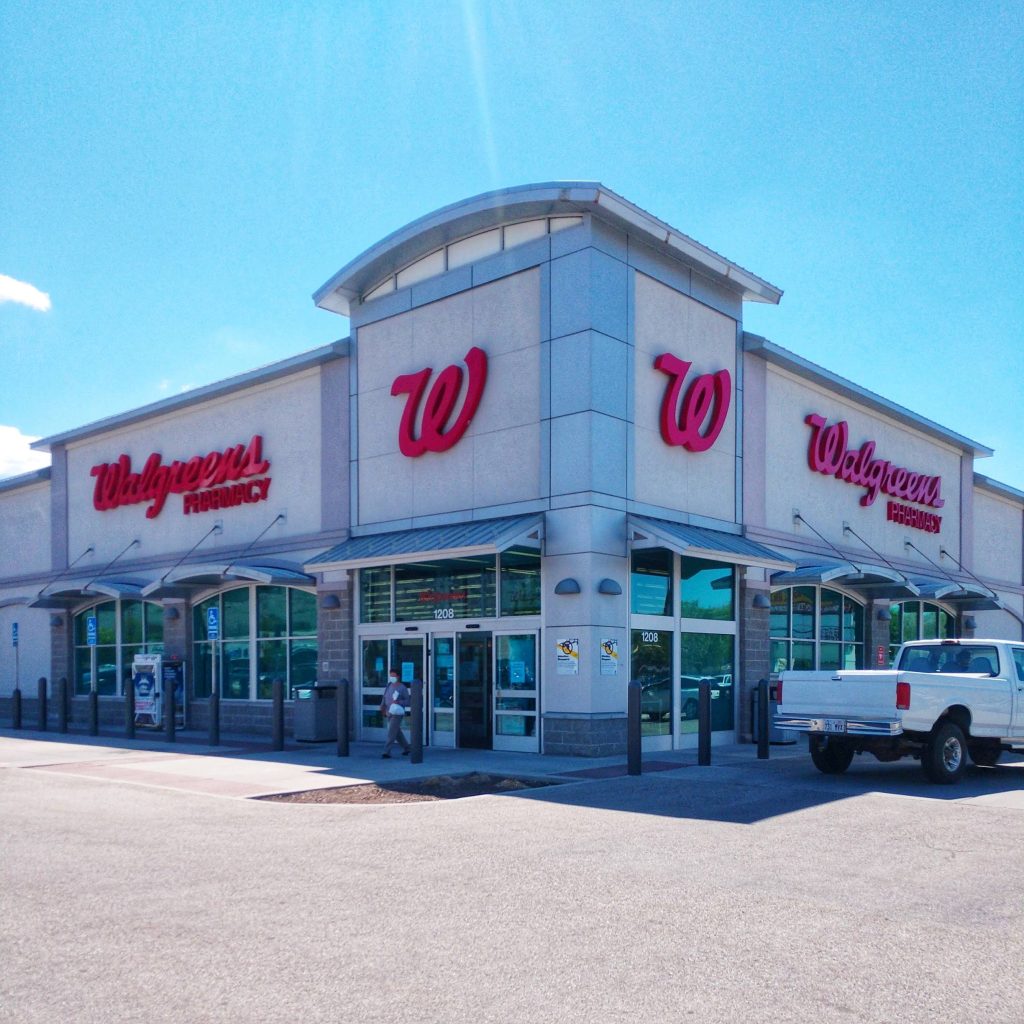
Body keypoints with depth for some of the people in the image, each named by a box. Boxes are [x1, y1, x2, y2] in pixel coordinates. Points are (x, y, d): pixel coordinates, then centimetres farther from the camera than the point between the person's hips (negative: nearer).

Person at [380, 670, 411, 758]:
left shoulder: (402, 688, -9)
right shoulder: (389, 685, 8)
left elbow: (408, 701, -8)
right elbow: (385, 698, 10)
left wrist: (399, 702, -24)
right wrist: (382, 707, -5)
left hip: (397, 713, -7)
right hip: (389, 713, 7)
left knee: (391, 733, -11)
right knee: (397, 732, 17)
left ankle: (387, 751, -11)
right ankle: (407, 747, 32)